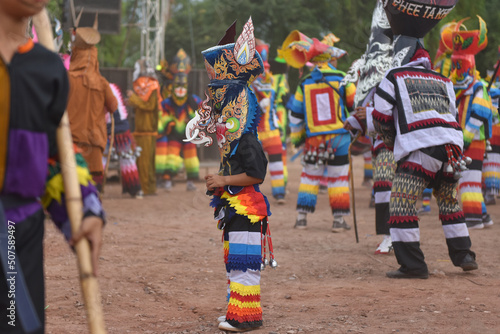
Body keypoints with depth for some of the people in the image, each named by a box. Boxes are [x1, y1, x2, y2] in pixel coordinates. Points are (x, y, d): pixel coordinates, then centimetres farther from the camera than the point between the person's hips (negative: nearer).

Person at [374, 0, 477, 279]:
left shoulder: (394, 78, 12)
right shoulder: (444, 81, 25)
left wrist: (392, 141, 29)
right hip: (453, 145, 6)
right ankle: (464, 255, 25)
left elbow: (381, 118, 10)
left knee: (402, 203, -4)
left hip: (420, 148, -6)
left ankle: (413, 265, -10)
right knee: (449, 200, 22)